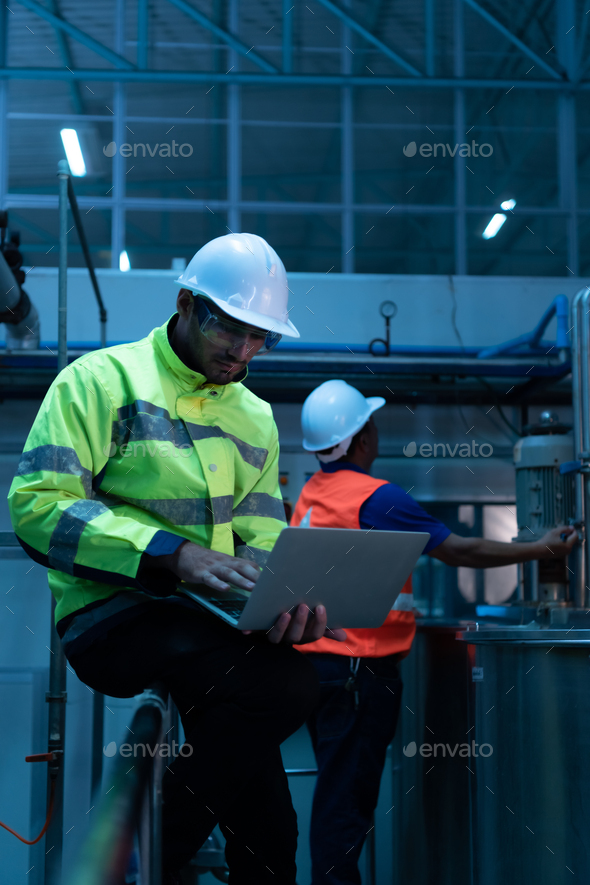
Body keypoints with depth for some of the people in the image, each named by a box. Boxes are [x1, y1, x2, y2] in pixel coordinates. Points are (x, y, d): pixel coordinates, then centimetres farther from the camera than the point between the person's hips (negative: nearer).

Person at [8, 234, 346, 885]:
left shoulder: (255, 418, 20)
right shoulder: (102, 380, 0)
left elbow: (263, 536, 15)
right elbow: (37, 504, -12)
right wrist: (174, 552, -23)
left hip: (214, 619, 6)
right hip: (111, 610, -5)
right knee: (281, 682, -30)